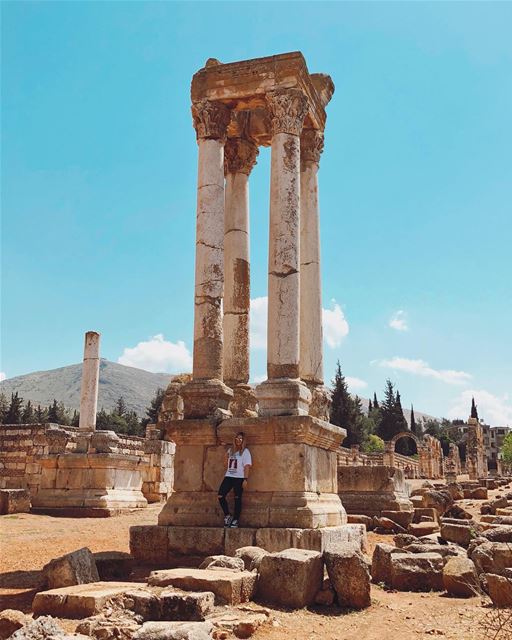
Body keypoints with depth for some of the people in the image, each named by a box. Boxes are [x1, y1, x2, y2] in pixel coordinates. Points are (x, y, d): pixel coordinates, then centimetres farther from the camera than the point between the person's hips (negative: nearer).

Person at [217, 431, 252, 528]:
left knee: (237, 498, 0)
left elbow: (247, 466, -8)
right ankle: (227, 516, 10)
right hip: (228, 476, 5)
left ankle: (236, 520, 9)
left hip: (239, 477, -5)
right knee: (220, 496, -5)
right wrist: (226, 457, 5)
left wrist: (245, 479, -16)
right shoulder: (230, 450, 15)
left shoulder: (245, 451, -1)